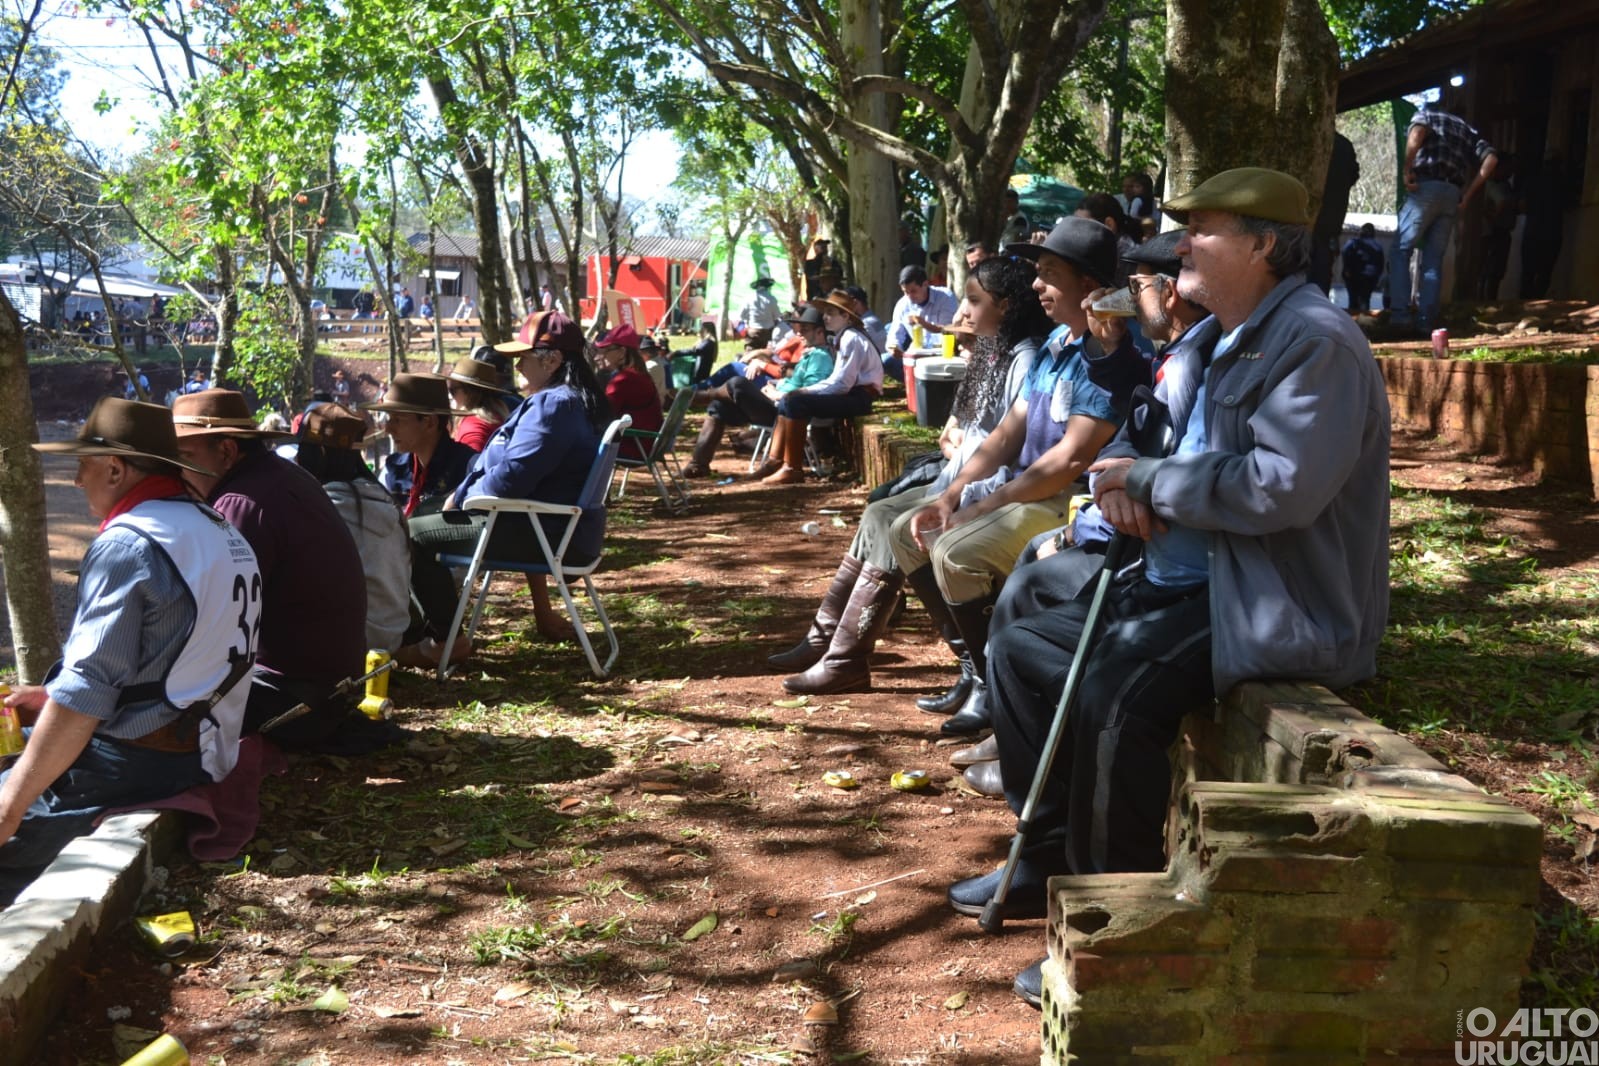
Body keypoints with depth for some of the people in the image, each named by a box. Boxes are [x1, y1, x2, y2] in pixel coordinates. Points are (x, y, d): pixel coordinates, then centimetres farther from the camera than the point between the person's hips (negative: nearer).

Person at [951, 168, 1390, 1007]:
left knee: (1117, 693, -33)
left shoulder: (1317, 343, -16)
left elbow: (1283, 487, -28)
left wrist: (1147, 479, -16)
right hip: (1182, 585, 10)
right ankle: (1050, 860, 18)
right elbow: (1135, 435, 21)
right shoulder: (1208, 343, 15)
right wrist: (1115, 477, -5)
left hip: (1273, 607, -10)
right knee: (1020, 648, 8)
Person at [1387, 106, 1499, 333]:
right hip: (1452, 195, 5)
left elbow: (1416, 134, -12)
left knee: (1401, 251, -3)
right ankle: (1425, 320, -2)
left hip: (1426, 187, -4)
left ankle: (1400, 313, -17)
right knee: (1434, 259, 6)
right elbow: (1491, 159, 11)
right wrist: (1468, 196, 10)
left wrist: (1408, 171, -9)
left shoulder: (1425, 114, 15)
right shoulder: (1468, 129, 27)